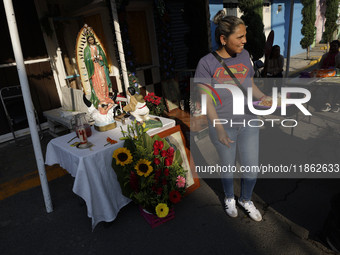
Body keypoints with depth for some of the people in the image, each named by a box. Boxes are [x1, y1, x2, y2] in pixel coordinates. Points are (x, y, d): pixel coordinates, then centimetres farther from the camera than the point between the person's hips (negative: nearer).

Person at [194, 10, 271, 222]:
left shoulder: (244, 56, 1)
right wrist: (219, 129, -20)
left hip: (248, 123, 4)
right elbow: (206, 100, -13)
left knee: (252, 167, 10)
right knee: (228, 166, 15)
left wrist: (263, 97, -8)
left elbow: (251, 84, 12)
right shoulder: (207, 63, -12)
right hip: (223, 126, -3)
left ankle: (246, 200, 40)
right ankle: (229, 198, 45)